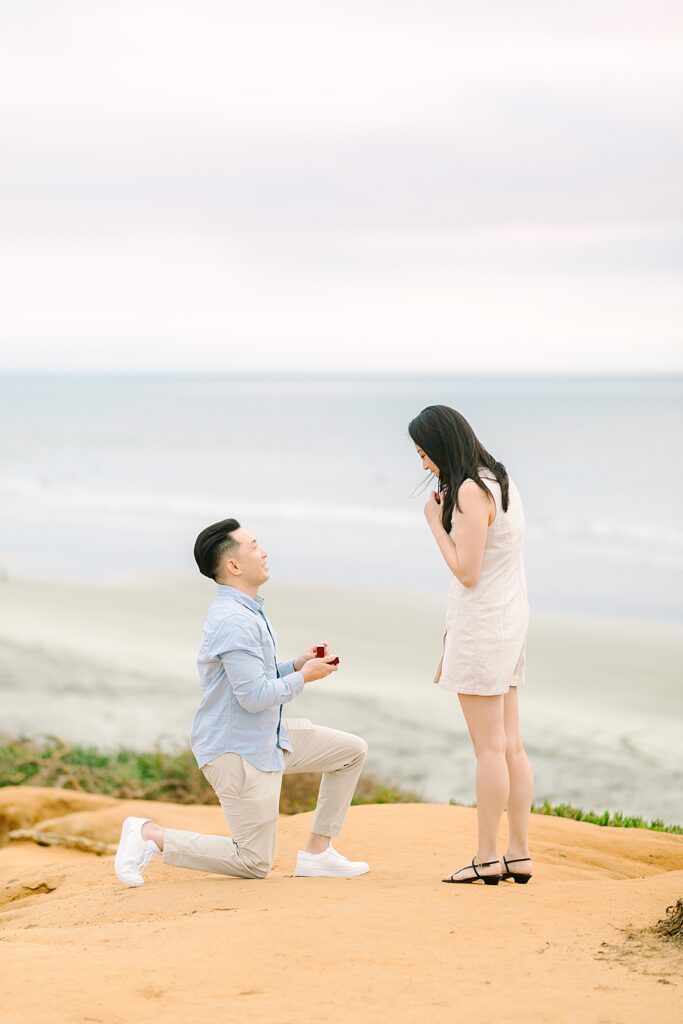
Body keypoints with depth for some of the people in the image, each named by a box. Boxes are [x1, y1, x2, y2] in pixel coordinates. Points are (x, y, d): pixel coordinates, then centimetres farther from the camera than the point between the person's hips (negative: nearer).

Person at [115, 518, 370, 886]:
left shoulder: (245, 612, 10)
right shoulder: (234, 621, -24)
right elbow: (255, 696, -27)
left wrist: (296, 664, 6)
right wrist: (304, 677, -13)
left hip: (267, 737, 10)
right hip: (237, 750, -10)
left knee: (352, 750, 10)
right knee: (254, 863, -3)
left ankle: (317, 853, 11)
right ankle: (149, 835, 2)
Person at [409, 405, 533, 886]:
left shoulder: (470, 491, -17)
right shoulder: (501, 480, 11)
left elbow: (466, 572, -19)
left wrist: (435, 523, -10)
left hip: (481, 624, -9)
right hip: (511, 619, 9)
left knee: (490, 747, -4)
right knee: (511, 745, 10)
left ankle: (488, 857, 2)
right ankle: (520, 852, 13)